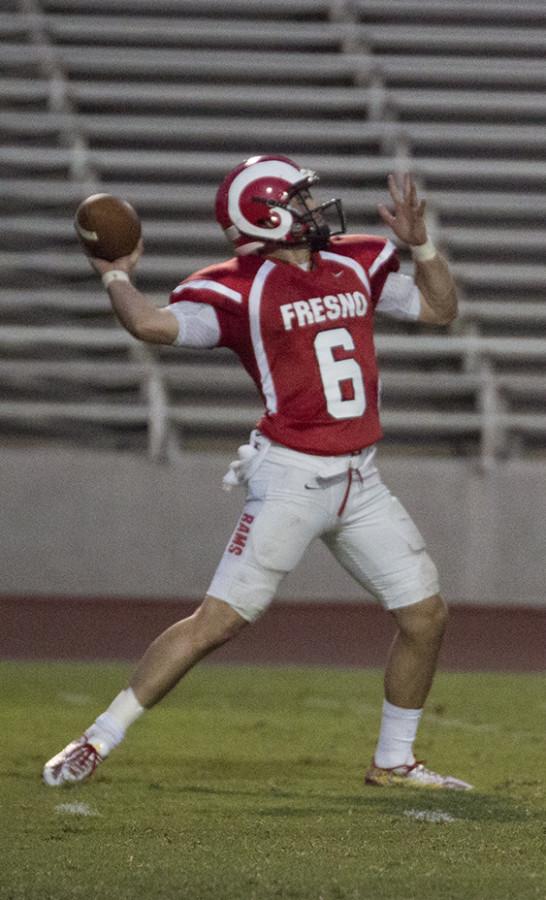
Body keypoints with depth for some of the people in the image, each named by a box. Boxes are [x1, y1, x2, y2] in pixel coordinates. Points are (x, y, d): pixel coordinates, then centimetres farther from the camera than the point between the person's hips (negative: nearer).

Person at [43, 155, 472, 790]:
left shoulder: (356, 266, 10)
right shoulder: (240, 290, -8)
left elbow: (440, 309, 19)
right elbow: (153, 324, -21)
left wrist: (420, 243, 5)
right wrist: (116, 276, -4)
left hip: (359, 480, 6)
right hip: (290, 476, -6)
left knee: (425, 614, 5)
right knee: (218, 620, -10)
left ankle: (393, 761, 21)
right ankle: (99, 740, -3)